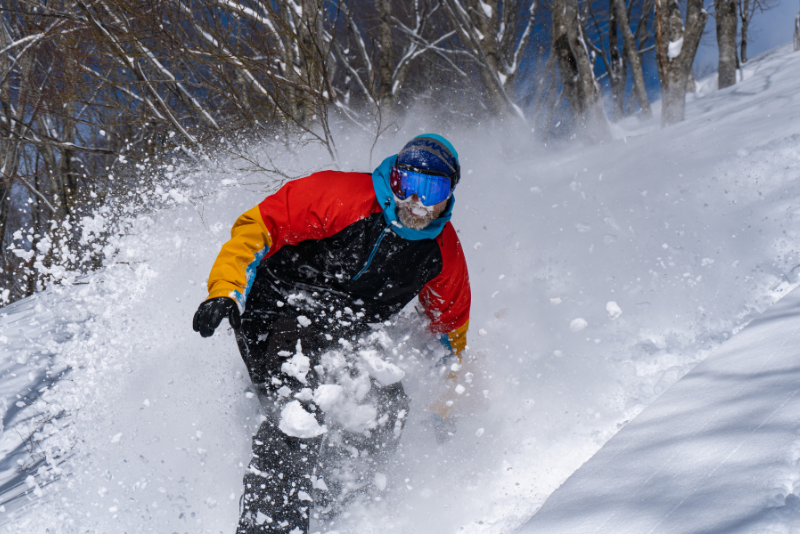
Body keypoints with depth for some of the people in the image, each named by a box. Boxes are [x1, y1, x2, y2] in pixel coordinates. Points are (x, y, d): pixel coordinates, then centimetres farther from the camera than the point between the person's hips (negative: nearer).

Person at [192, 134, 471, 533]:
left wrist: (444, 404, 18)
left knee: (387, 414, -13)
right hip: (278, 316, -6)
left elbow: (449, 324, 13)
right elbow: (259, 227, -17)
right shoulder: (341, 197, -20)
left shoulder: (443, 254, -3)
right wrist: (225, 293, -30)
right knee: (300, 417, -29)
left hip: (347, 337, 6)